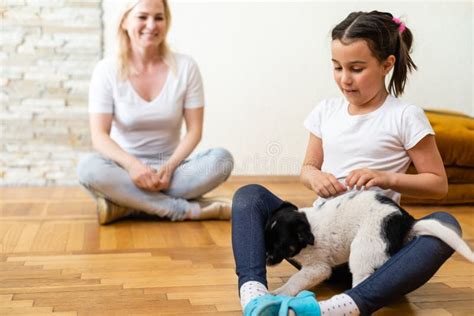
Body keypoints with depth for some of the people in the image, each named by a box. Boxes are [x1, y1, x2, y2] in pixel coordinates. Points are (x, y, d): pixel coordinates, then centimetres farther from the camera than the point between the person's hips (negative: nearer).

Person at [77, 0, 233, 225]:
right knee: (89, 167, -33)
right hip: (125, 167, -1)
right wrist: (132, 164, -30)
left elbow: (194, 130, -3)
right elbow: (99, 136, -11)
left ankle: (126, 205, -25)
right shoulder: (107, 70, -5)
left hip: (170, 166, 1)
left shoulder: (185, 67, -2)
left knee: (222, 159, -26)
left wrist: (169, 167, -20)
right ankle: (189, 210, -28)